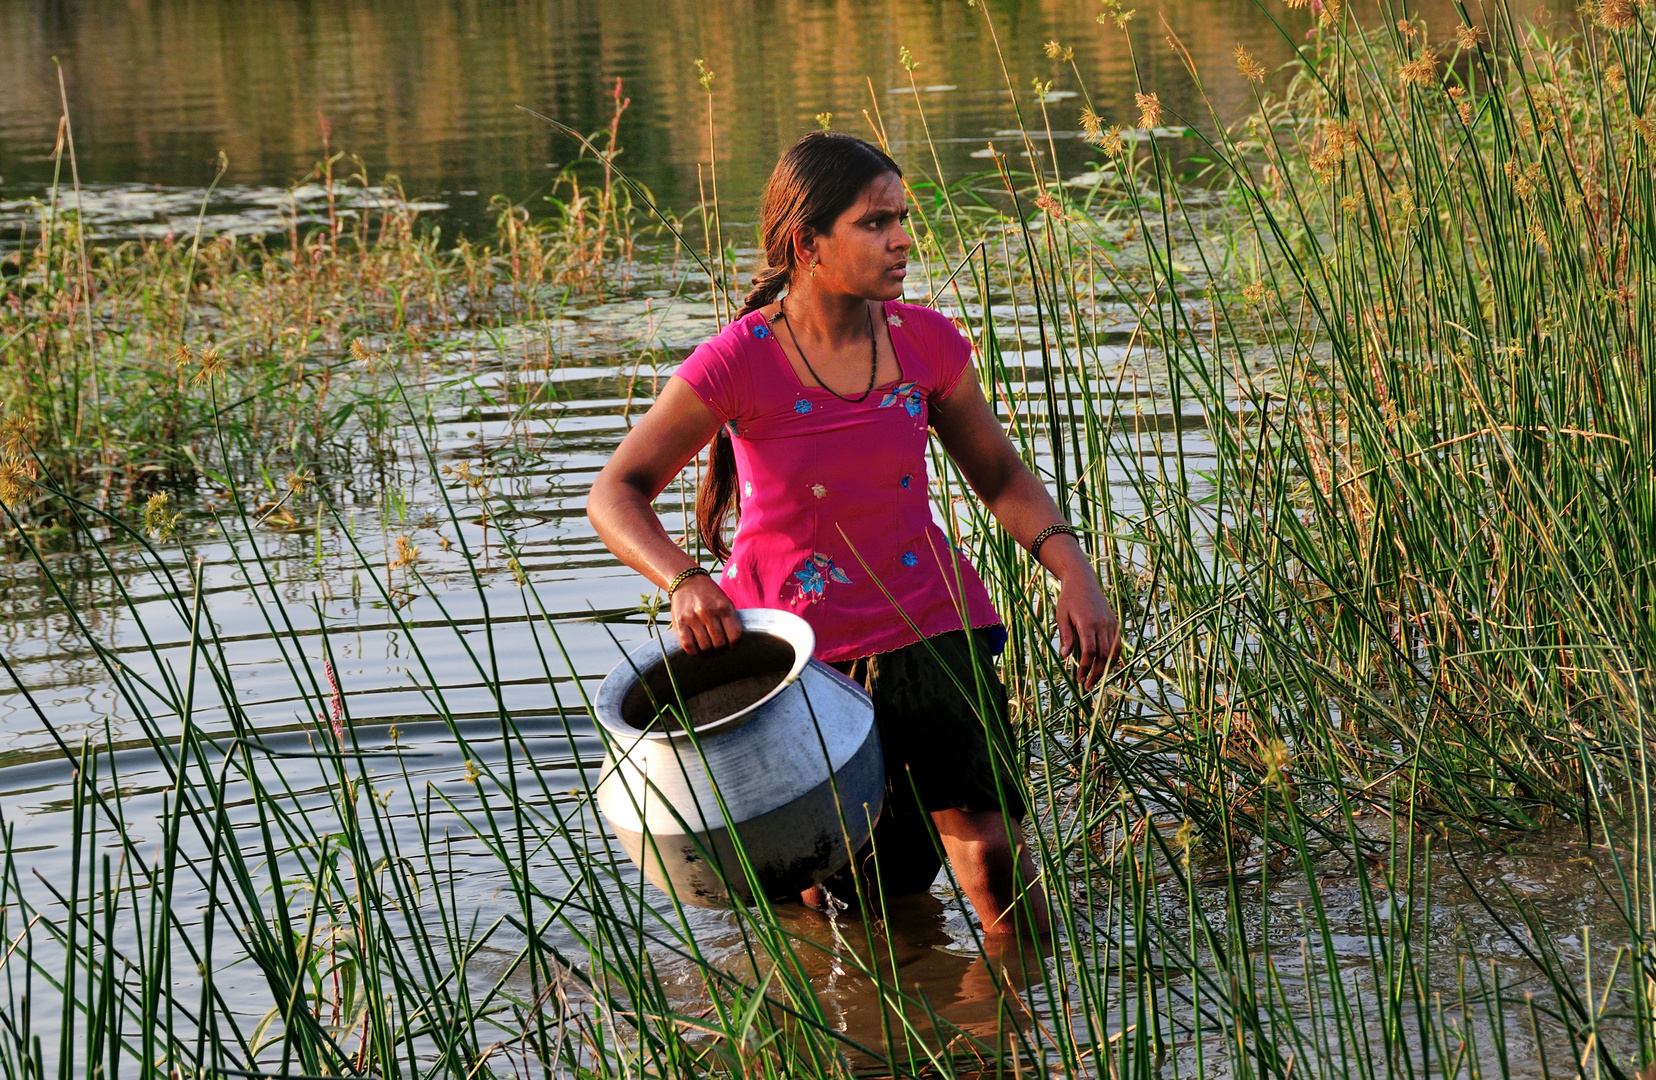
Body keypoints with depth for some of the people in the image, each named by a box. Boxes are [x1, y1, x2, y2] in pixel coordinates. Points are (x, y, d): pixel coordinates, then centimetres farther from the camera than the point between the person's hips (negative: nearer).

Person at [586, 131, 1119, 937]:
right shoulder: (737, 363, -15)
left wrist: (1075, 573, -8)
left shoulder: (925, 342, -4)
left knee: (989, 842, -14)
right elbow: (615, 494, -15)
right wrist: (683, 581, -33)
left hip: (926, 627, 2)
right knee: (840, 900, 6)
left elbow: (1000, 476, 8)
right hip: (794, 649, -2)